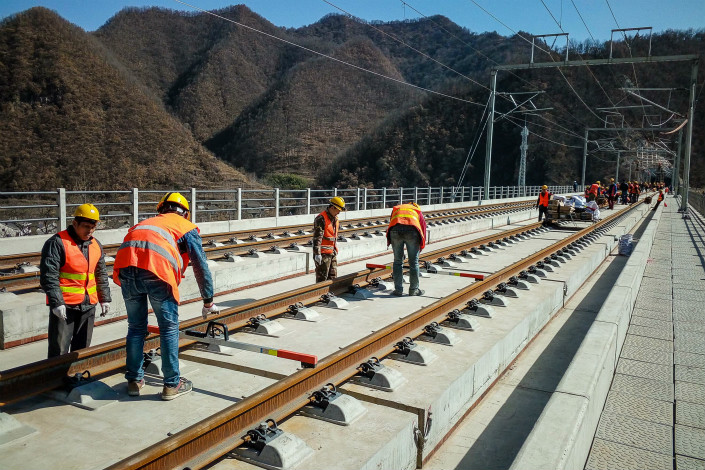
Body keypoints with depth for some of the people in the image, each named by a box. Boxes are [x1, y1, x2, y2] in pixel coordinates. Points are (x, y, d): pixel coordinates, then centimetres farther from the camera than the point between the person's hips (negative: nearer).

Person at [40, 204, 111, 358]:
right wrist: (56, 303, -20)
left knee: (82, 347, 16)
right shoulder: (57, 243, -11)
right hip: (64, 306, -6)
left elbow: (101, 274, 18)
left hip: (89, 305, 6)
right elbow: (48, 276, -15)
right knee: (59, 350, -4)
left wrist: (105, 299, 14)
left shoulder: (96, 245, 10)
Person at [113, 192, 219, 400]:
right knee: (169, 328, 9)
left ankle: (134, 380, 29)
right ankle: (172, 384, 17)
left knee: (135, 327, 19)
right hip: (157, 269, -4)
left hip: (126, 267, 5)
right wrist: (208, 301, 24)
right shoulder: (187, 227, 23)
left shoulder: (147, 222, 37)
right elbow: (201, 266, 18)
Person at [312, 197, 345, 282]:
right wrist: (317, 253, -23)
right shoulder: (321, 218, -15)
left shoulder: (335, 219, 14)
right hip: (323, 253, -9)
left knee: (333, 276, 13)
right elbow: (317, 237, -19)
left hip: (333, 253, 9)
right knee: (322, 277, -4)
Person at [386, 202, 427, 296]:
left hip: (395, 230, 2)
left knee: (397, 261, 12)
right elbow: (423, 227, 24)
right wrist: (421, 247, 30)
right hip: (412, 230, -1)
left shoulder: (396, 208, 38)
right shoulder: (418, 211, 33)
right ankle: (413, 290, 19)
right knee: (413, 262, 10)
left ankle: (398, 290, 15)